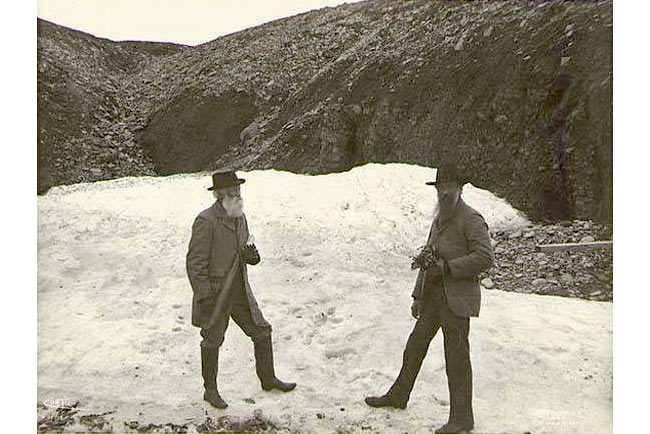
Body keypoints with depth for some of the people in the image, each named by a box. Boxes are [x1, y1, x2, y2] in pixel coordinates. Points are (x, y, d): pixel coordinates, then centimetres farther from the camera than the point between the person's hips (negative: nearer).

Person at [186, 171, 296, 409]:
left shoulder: (239, 217, 9)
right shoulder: (206, 221, -17)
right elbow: (195, 262, -17)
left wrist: (251, 255, -2)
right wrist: (205, 295, -19)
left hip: (240, 291, 7)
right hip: (215, 293, -7)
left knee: (262, 331, 12)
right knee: (212, 341, 8)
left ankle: (268, 379, 31)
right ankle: (210, 390, 27)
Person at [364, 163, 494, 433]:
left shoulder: (471, 219, -10)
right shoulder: (439, 219, 17)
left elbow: (485, 257, -18)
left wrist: (447, 267, -20)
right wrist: (418, 296, 18)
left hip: (457, 298, -8)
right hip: (433, 296, 9)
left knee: (457, 357, -2)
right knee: (415, 344, 17)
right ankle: (398, 396, 34)